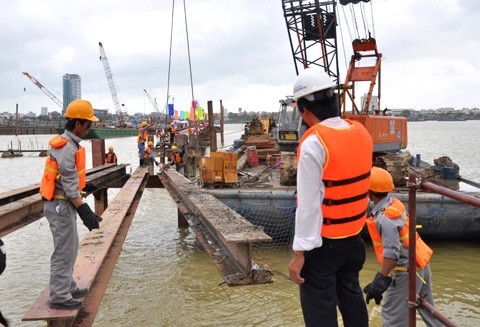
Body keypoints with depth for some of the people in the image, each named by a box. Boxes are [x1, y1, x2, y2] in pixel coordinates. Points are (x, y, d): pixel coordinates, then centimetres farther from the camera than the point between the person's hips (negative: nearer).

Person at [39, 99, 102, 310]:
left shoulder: (69, 143, 10)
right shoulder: (66, 148, -21)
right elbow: (69, 185, -25)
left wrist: (84, 185, 37)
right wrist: (84, 210, -28)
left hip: (64, 204, 10)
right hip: (61, 205, -10)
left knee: (70, 248, 19)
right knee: (64, 251, -3)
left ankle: (68, 287, 31)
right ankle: (59, 297, 7)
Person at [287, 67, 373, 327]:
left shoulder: (313, 143, -21)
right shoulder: (362, 133, 0)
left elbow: (308, 204, -22)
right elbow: (358, 185, 8)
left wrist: (299, 253, -17)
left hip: (322, 242, -7)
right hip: (353, 237, 7)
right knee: (351, 296, 23)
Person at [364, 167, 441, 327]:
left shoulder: (384, 218, -26)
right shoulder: (393, 202, -1)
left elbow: (392, 253, -30)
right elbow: (368, 204, 19)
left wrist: (380, 281, -29)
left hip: (406, 271, -9)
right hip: (419, 264, 9)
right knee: (426, 308, 25)